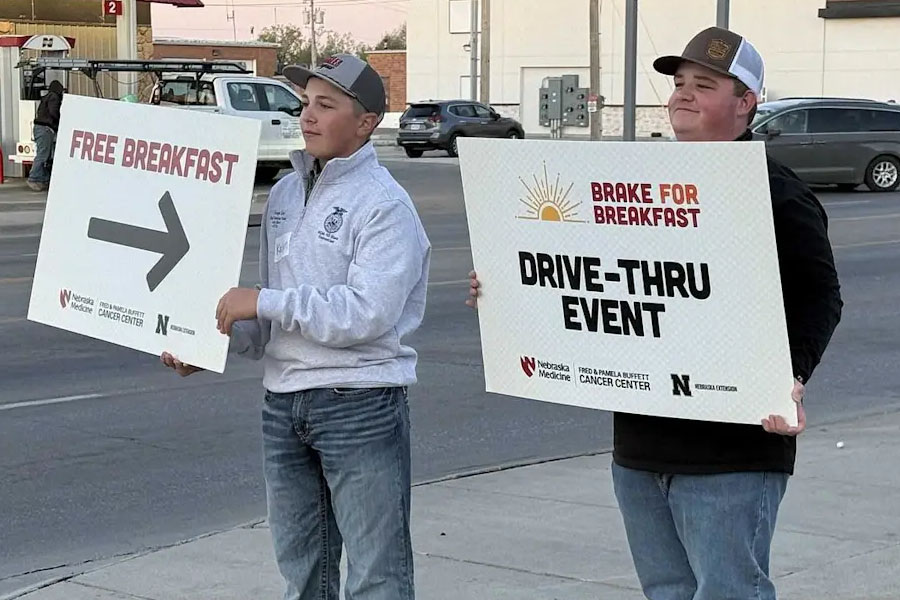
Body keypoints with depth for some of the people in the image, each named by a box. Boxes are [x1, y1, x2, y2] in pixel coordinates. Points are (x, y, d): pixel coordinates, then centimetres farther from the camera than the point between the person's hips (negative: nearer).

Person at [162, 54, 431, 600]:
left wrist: (264, 302, -19)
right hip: (284, 400, 8)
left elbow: (366, 314, -22)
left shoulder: (384, 203, -11)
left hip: (361, 404, -8)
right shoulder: (286, 193, 13)